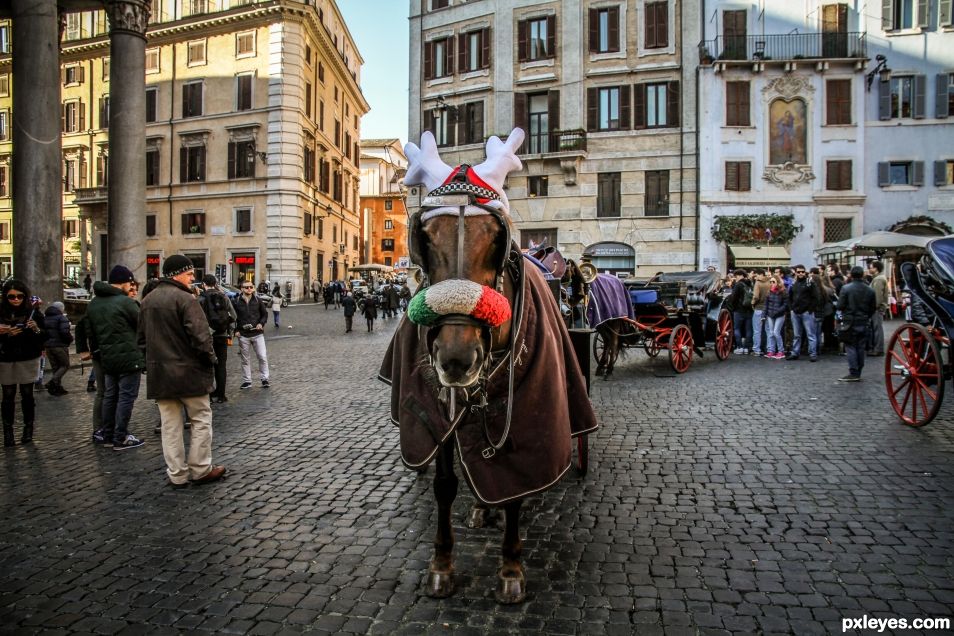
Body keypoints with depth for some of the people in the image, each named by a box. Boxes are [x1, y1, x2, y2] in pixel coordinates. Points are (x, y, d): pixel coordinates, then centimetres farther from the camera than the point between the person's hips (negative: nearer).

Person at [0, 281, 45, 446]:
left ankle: (28, 429, 13)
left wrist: (36, 329, -21)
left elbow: (44, 338, -2)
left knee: (27, 394, 3)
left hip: (28, 359, 0)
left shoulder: (32, 312, -2)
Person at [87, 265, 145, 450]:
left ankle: (107, 434, 25)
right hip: (129, 357, -8)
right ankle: (121, 438, 3)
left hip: (107, 357, 8)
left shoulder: (93, 303, 10)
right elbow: (143, 324, -9)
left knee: (109, 396, 17)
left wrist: (102, 345, 21)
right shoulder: (125, 301, -15)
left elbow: (91, 330, 15)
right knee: (126, 397, -1)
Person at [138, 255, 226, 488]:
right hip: (188, 372, -7)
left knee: (170, 425, 11)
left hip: (159, 373, 7)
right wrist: (211, 359, -7)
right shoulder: (185, 299, -15)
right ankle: (201, 470, 13)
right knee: (201, 419, 8)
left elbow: (142, 337, 17)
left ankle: (177, 475, 16)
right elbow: (201, 336, -22)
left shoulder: (147, 300, 11)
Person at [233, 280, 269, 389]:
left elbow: (265, 314, 11)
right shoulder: (236, 302, 0)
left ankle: (264, 379, 8)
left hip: (257, 334, 0)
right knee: (244, 359, 7)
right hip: (243, 335, 0)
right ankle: (247, 381, 17)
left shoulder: (258, 300, 3)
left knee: (262, 357, -4)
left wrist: (261, 324, -5)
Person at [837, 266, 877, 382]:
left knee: (850, 347, -1)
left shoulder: (846, 288, -12)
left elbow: (840, 306, -12)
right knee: (860, 347, 10)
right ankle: (858, 373, 15)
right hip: (864, 323, 4)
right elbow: (873, 308, 6)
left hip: (849, 323, -4)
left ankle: (853, 373, -5)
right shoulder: (870, 290, 1)